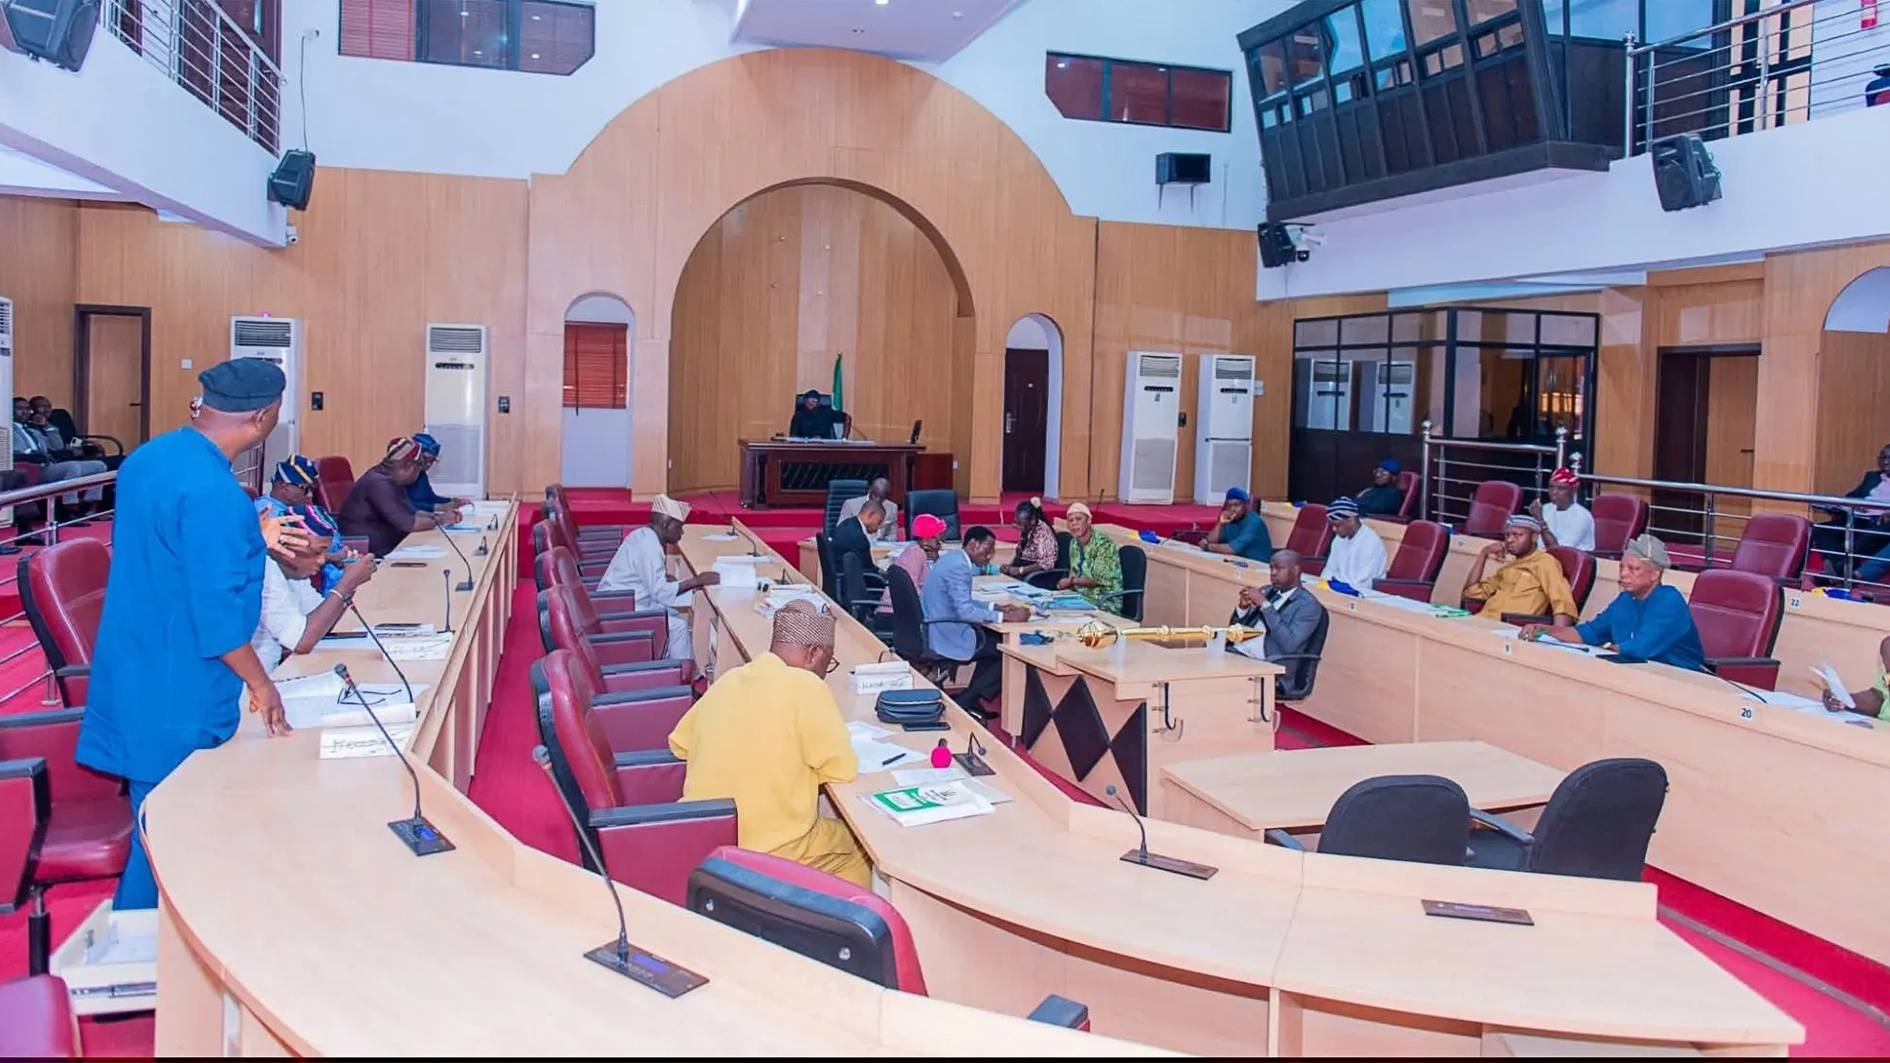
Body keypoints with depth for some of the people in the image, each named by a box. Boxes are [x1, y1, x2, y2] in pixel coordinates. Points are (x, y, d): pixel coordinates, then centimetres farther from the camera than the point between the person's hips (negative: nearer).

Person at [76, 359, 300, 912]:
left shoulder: (148, 458, 5)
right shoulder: (212, 492, -24)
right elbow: (217, 612, -23)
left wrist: (254, 539, 19)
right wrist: (260, 684, -11)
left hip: (133, 680, 9)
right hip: (178, 700, -9)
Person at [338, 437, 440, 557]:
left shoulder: (393, 480, 7)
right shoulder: (379, 482, -21)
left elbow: (410, 513, 16)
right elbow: (406, 523, -26)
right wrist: (438, 520, -12)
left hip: (385, 545, 9)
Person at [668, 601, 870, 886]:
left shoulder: (728, 679, 3)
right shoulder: (806, 686, -15)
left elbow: (679, 743, 15)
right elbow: (843, 769, -10)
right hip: (769, 852, -7)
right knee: (858, 846, 21)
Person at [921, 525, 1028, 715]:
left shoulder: (954, 558, 11)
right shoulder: (958, 566, -21)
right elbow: (965, 611, -27)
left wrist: (996, 607, 11)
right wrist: (1006, 617, -23)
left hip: (937, 631, 10)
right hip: (947, 637, -10)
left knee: (995, 639, 22)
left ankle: (971, 698, 19)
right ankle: (967, 703, 3)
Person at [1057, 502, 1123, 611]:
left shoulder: (1104, 543, -15)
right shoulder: (1074, 543, 8)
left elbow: (1100, 579, -18)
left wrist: (1072, 581, -10)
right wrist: (1067, 585, -6)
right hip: (1081, 597, 7)